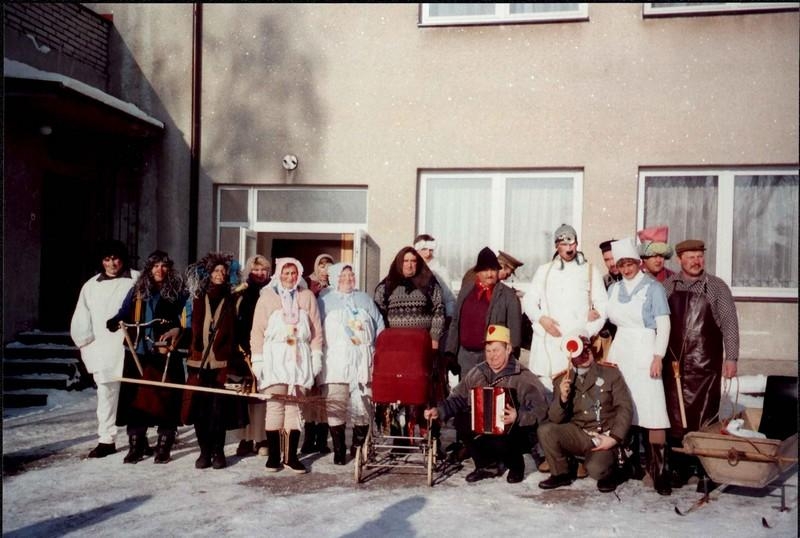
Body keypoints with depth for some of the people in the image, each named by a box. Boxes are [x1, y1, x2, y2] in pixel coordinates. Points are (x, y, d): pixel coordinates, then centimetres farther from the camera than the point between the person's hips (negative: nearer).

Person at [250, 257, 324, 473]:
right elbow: (257, 331, 4)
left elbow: (316, 330, 10)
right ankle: (273, 455, 6)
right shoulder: (267, 297, 6)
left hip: (299, 358, 1)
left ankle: (292, 456, 8)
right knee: (274, 403, -4)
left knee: (295, 404, 2)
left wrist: (316, 356, 5)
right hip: (275, 356, -1)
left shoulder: (307, 296, 10)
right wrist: (257, 360, -2)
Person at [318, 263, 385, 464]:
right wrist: (318, 355, -1)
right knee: (335, 407, -7)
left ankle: (359, 448, 10)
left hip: (363, 361, 2)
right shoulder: (324, 301, 14)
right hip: (335, 362, -2)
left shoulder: (365, 299, 20)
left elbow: (379, 326, 17)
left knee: (363, 406, -2)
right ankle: (339, 451, 0)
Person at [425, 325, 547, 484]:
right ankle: (489, 465, 9)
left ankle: (516, 465, 6)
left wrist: (518, 416, -32)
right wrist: (439, 410, -7)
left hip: (515, 432, -5)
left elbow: (540, 408, -18)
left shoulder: (523, 377, -11)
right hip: (482, 430, 5)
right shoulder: (477, 374, 5)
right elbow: (457, 399, 8)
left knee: (499, 442, -34)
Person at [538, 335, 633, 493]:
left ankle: (607, 474, 9)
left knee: (596, 469, -31)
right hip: (577, 435, 2)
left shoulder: (610, 373, 1)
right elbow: (555, 419, -1)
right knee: (545, 430, -25)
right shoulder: (562, 380, 4)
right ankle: (561, 474, 0)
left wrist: (614, 438, -13)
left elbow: (625, 407, -3)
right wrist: (562, 398, -21)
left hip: (604, 437, -2)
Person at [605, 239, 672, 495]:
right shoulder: (614, 288, 12)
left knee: (652, 411, -9)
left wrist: (658, 357, -13)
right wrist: (608, 354, 10)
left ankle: (659, 469, -5)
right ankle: (627, 462, 17)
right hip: (620, 351, 5)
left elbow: (663, 325, -6)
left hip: (644, 351, -5)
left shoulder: (653, 287, -3)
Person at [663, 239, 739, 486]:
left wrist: (731, 357, -5)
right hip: (674, 363, 2)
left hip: (706, 365, -1)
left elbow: (729, 323, 2)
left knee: (704, 420, 0)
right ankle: (680, 468, 16)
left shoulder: (716, 287, 3)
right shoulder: (667, 286, 7)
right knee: (676, 419, 5)